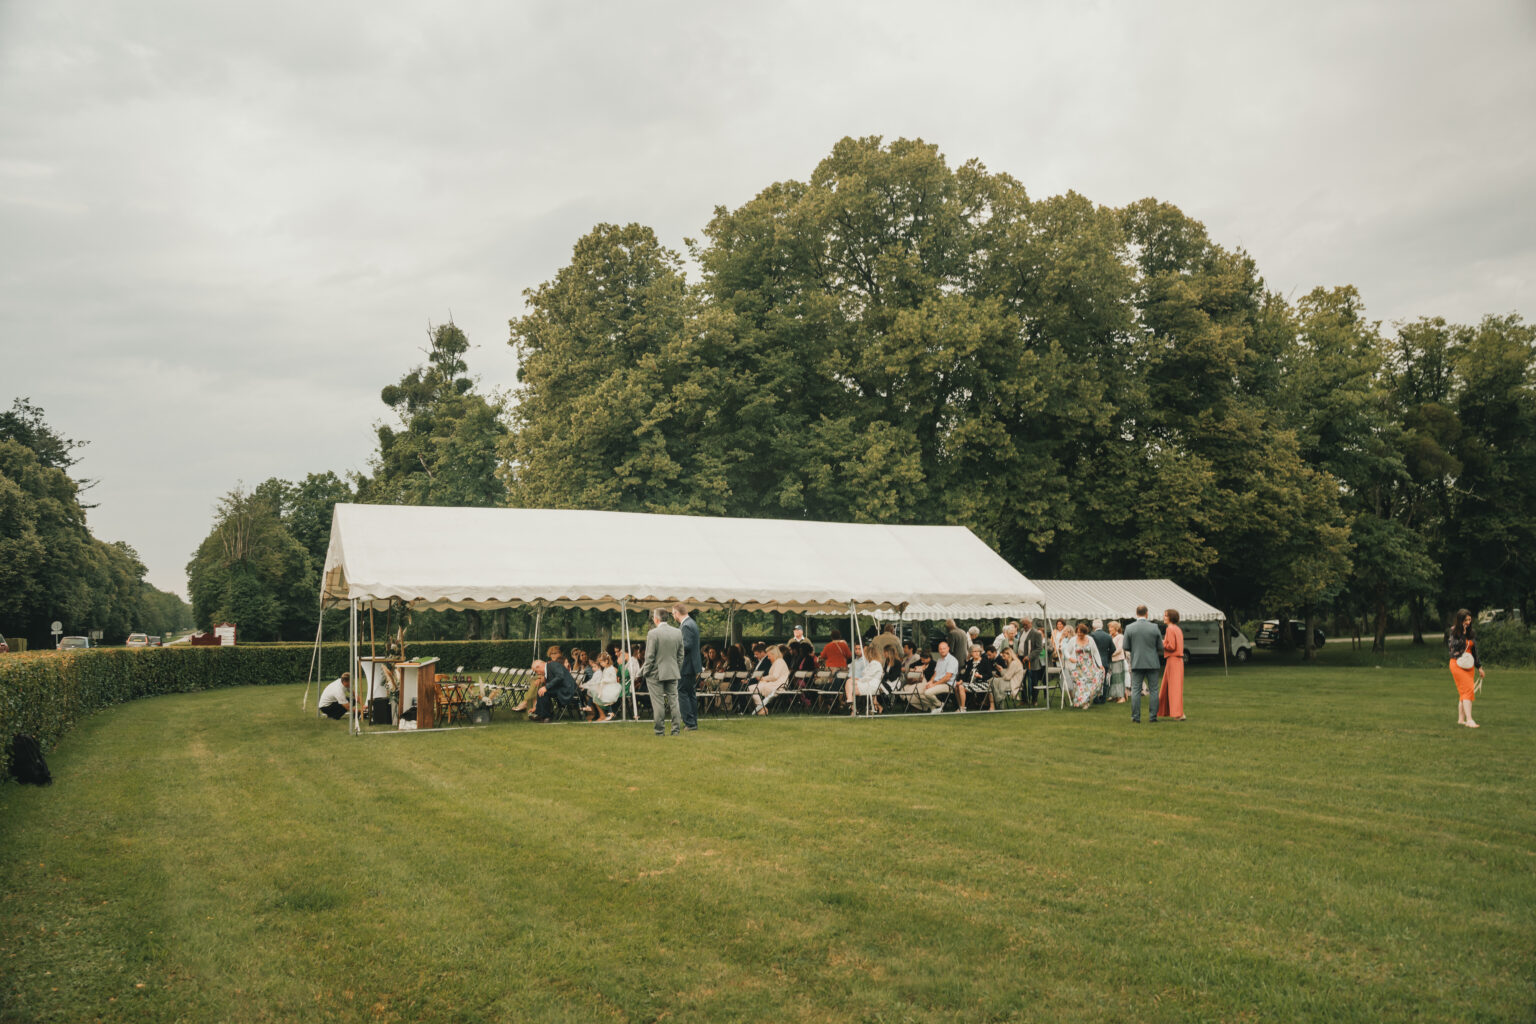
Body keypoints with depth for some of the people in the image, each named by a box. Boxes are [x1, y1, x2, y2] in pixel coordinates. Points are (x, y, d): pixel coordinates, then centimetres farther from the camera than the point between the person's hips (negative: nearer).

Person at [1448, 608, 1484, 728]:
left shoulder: (1470, 632, 12)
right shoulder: (1453, 631, -7)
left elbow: (1474, 650, 18)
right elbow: (1452, 646, -19)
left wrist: (1479, 666, 19)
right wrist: (1462, 634, -22)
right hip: (1458, 663, -6)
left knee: (1464, 692, 6)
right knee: (1468, 690, -14)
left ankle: (1461, 719, 12)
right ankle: (1469, 720, -18)